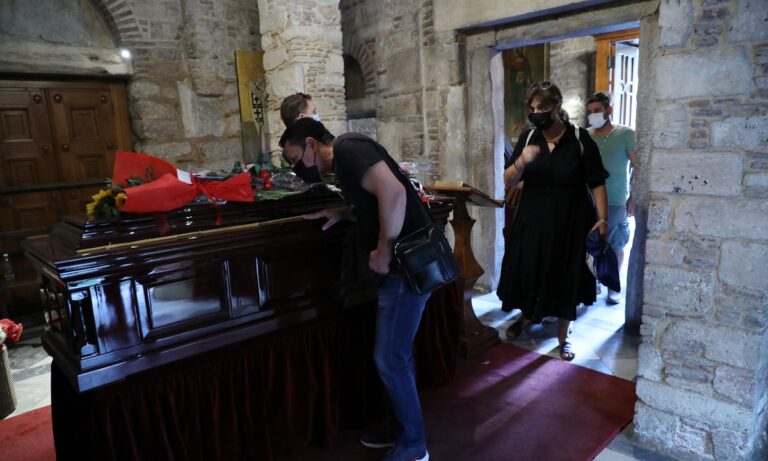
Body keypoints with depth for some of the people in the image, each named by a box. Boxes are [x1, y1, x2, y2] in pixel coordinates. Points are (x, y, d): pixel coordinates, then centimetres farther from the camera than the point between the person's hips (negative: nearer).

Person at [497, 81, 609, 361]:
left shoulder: (580, 139, -7)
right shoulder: (528, 138, 0)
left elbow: (596, 183, -5)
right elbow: (508, 182, -4)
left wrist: (602, 219, -13)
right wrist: (521, 161, -23)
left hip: (570, 222, -2)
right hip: (532, 220, 2)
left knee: (565, 280, 8)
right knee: (528, 273, 12)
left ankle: (563, 336, 27)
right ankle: (528, 315, 41)